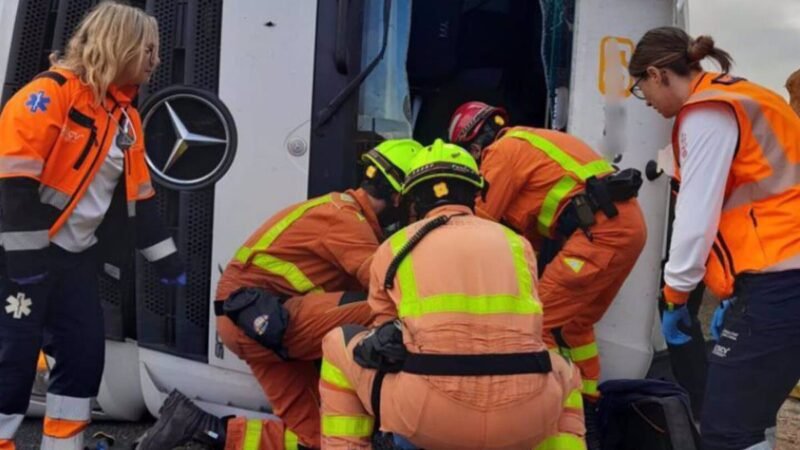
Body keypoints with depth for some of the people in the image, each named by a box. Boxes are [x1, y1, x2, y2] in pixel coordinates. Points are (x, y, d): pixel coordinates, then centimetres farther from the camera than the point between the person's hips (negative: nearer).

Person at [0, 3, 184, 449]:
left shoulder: (127, 118, 11)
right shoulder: (53, 92, -15)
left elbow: (139, 197, 16)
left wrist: (168, 260, 15)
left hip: (76, 257, 8)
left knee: (86, 355, 9)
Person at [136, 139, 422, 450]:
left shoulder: (344, 211, 15)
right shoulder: (346, 218, -15)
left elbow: (365, 281, 9)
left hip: (268, 327, 10)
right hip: (259, 318, -10)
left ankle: (199, 425, 8)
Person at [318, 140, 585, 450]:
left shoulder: (393, 247, 17)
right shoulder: (516, 243, 21)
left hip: (427, 412, -1)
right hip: (522, 417, 2)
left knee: (338, 345, 25)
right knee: (565, 376, 37)